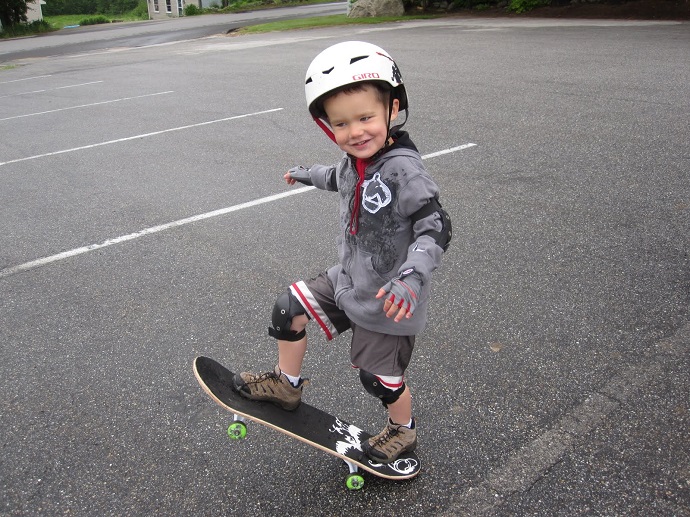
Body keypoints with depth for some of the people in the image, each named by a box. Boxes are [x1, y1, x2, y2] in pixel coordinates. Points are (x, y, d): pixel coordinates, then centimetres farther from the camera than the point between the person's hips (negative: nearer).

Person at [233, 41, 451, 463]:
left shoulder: (404, 170, -27)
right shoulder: (355, 161, -1)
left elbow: (435, 228, -31)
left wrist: (412, 277, -47)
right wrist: (307, 174, 43)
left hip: (387, 300, -7)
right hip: (349, 281, 7)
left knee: (380, 377, 10)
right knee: (290, 310, 7)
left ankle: (403, 432, 42)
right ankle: (287, 385, 30)